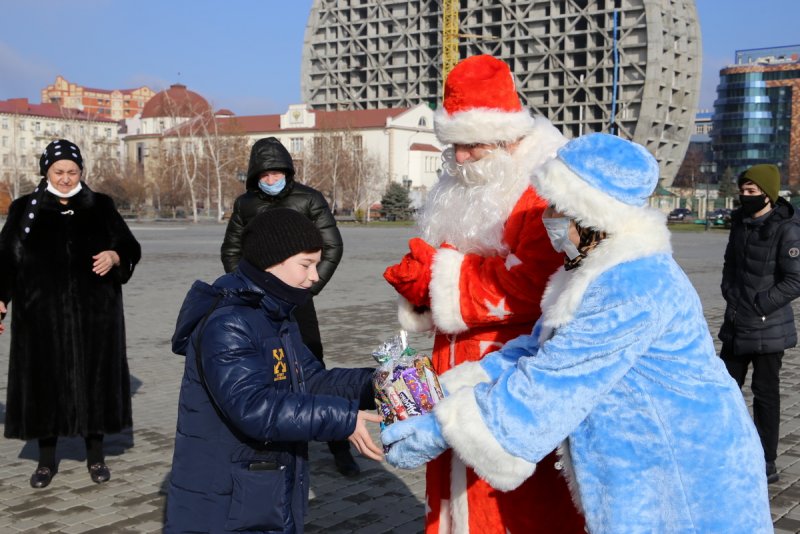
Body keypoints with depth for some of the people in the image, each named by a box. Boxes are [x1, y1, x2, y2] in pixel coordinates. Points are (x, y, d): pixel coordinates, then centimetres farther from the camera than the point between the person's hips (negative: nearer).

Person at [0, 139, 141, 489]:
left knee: (93, 378, 5)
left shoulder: (100, 206, 5)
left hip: (94, 313, 0)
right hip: (42, 313, 0)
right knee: (45, 381, 5)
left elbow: (130, 247, 6)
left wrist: (114, 256, -16)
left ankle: (95, 455, 19)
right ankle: (46, 459, 18)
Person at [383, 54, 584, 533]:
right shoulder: (463, 188, 14)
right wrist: (420, 278, -3)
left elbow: (534, 284, -25)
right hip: (462, 375, 8)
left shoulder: (546, 192, -15)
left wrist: (443, 279, -20)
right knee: (458, 481, 16)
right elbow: (442, 261, 21)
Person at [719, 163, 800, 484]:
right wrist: (731, 294, 3)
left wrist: (758, 304, -17)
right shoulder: (741, 222, 7)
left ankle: (766, 464, 15)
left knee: (765, 393, 3)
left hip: (768, 328, -7)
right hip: (736, 325, 7)